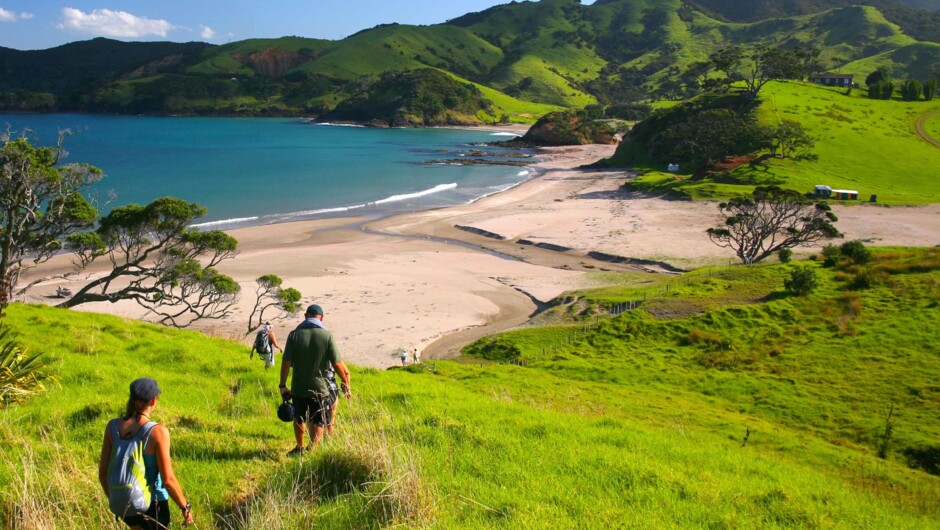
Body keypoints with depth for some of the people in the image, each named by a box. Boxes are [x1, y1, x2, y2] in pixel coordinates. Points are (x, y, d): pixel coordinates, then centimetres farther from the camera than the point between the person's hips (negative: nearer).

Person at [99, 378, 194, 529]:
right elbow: (168, 480, -20)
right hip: (153, 505, -5)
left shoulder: (112, 426, -9)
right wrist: (185, 507, -5)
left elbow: (103, 472, -1)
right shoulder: (158, 432, -23)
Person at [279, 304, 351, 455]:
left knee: (299, 419, 23)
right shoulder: (326, 336, -9)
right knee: (317, 423, 11)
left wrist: (282, 385, 2)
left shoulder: (294, 335, -4)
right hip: (320, 388, -2)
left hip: (298, 387, 3)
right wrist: (346, 384, 1)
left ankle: (299, 448, 39)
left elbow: (286, 362, -7)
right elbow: (337, 364, -10)